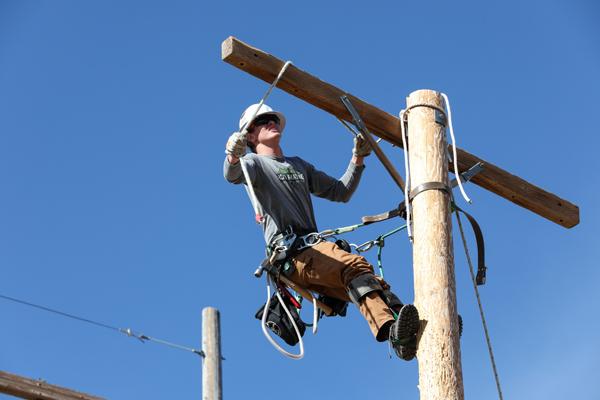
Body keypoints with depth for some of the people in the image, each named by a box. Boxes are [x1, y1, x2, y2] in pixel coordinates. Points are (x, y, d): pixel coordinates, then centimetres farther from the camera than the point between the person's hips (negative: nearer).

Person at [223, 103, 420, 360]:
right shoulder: (254, 163, 12)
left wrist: (357, 160, 25)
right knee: (354, 265, -33)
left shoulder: (300, 166, 33)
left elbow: (341, 193, 37)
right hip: (288, 252, -7)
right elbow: (233, 175, -13)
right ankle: (392, 329, -52)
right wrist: (233, 157, -37)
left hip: (314, 248, 7)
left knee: (363, 285, -21)